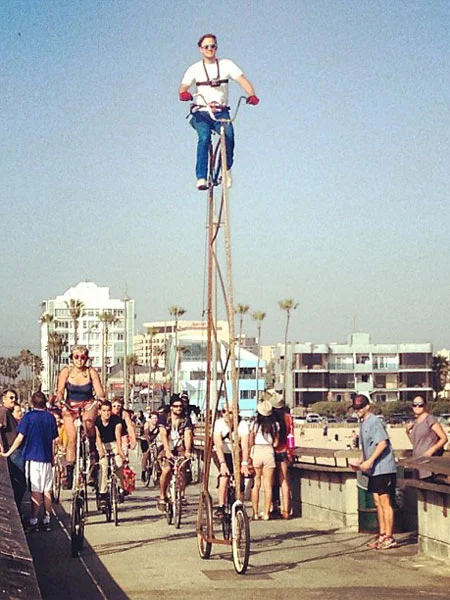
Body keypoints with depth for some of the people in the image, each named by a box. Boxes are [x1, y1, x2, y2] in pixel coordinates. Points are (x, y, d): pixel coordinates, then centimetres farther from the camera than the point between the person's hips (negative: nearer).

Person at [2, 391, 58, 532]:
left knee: (36, 491, -2)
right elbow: (53, 440, 9)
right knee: (47, 491, 8)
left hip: (33, 458, -3)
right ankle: (47, 520, 12)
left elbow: (20, 437, -9)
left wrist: (8, 452, 0)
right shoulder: (51, 417, 5)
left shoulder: (29, 416, -7)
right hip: (47, 458, 3)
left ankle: (34, 521, 0)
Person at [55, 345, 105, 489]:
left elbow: (99, 391, -11)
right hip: (70, 407, 1)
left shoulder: (91, 372, -6)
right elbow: (60, 391, -11)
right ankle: (69, 474, -4)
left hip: (88, 405, -1)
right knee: (72, 438, -11)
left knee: (88, 423, -35)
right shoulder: (66, 372, -6)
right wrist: (59, 399, -33)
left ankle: (93, 449, -9)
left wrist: (101, 398, -33)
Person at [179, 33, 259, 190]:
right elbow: (183, 87, -10)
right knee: (204, 138, -29)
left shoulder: (226, 65, 4)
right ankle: (201, 178, -28)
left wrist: (252, 95, -28)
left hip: (221, 112, 1)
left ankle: (227, 169, 0)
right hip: (201, 113, -1)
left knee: (229, 136, -26)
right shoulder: (195, 69, 2)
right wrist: (184, 93, -36)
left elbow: (242, 80, -8)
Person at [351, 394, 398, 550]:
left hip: (383, 468, -10)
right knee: (378, 502, 12)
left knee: (385, 502, -6)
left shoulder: (374, 422, -13)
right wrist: (361, 462, 12)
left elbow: (383, 443, -22)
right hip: (374, 470, 10)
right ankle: (382, 535, 18)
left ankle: (389, 537, -3)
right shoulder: (363, 423, 16)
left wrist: (369, 461, -22)